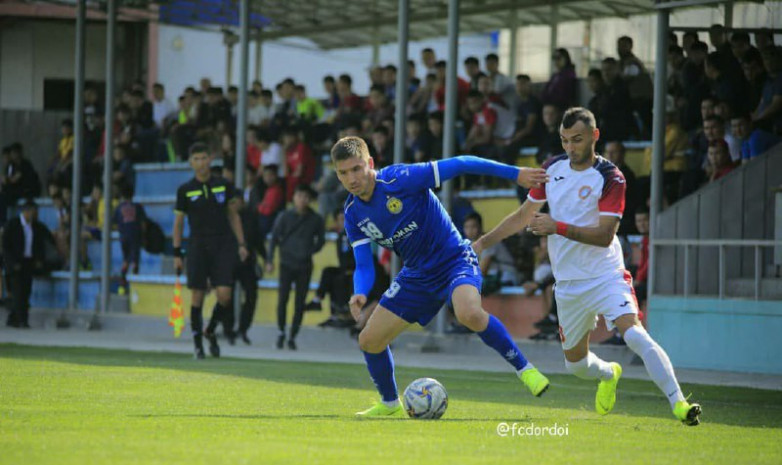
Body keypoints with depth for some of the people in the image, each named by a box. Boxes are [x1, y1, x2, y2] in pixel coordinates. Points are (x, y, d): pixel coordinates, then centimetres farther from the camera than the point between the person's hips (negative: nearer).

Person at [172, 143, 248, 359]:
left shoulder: (224, 185, 6)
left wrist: (241, 244, 7)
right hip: (197, 247, -1)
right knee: (197, 296, -2)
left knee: (224, 295, -10)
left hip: (223, 246, 1)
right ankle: (198, 343, 10)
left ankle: (210, 331, 16)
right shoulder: (185, 190, 2)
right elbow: (178, 221, 7)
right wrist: (177, 253, 2)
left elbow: (233, 215, 14)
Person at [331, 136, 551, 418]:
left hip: (454, 259, -6)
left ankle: (524, 369, -19)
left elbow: (459, 165, -18)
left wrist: (515, 173, -17)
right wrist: (360, 294, -25)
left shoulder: (401, 179, -21)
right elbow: (363, 266, -2)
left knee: (470, 314, -37)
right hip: (417, 275, 7)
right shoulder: (354, 214, -3)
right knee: (369, 340, 2)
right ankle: (390, 404, 27)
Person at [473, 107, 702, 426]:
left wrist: (558, 228, -25)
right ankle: (609, 374, 48)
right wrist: (483, 242, 12)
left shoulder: (610, 178, -13)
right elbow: (524, 216, 16)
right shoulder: (552, 169, 5)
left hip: (606, 276, -6)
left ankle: (678, 403, -30)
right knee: (575, 363, 13)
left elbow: (605, 235, -19)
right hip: (568, 284, 6)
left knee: (634, 333, -28)